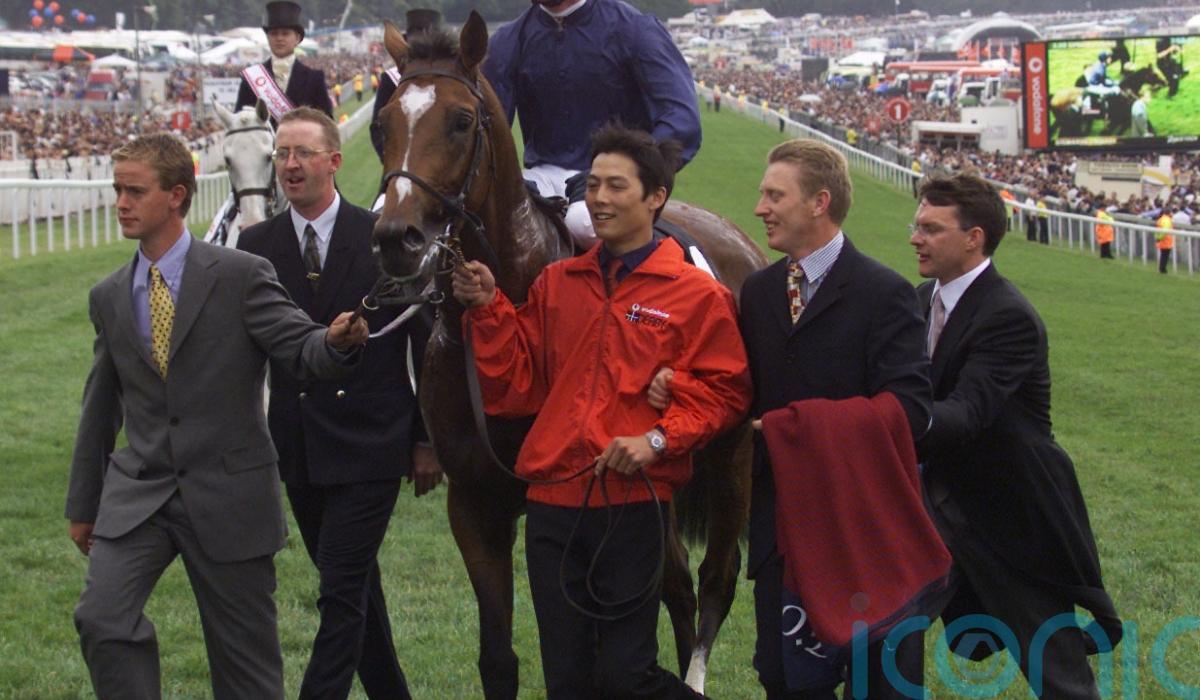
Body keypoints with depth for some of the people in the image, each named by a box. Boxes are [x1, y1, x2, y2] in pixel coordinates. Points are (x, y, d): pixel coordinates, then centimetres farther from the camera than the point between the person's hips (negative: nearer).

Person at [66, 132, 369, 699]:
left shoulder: (242, 276, -6)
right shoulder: (108, 297, 8)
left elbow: (302, 350, -12)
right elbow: (100, 407, 16)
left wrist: (336, 342, -36)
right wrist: (82, 504, 20)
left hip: (229, 495, -3)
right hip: (137, 494, 3)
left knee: (244, 650, 5)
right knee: (101, 618, -16)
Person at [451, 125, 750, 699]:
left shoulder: (697, 295, -1)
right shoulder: (556, 284, 12)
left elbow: (724, 391, -4)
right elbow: (517, 383, 11)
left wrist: (659, 439, -17)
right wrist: (488, 309, -1)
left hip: (634, 505, -4)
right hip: (553, 503, 5)